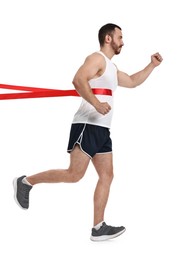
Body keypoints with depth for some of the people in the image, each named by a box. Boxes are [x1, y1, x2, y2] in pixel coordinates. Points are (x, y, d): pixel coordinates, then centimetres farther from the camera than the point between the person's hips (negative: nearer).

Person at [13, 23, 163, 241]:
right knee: (74, 174, -13)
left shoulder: (111, 68, 24)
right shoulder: (97, 58, -6)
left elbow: (132, 81, 38)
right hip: (88, 125, -10)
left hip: (102, 129, 10)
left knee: (107, 176, 2)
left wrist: (152, 65, 30)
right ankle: (25, 182, 1)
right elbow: (78, 80, -23)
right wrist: (96, 104, -28)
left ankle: (98, 228, 1)